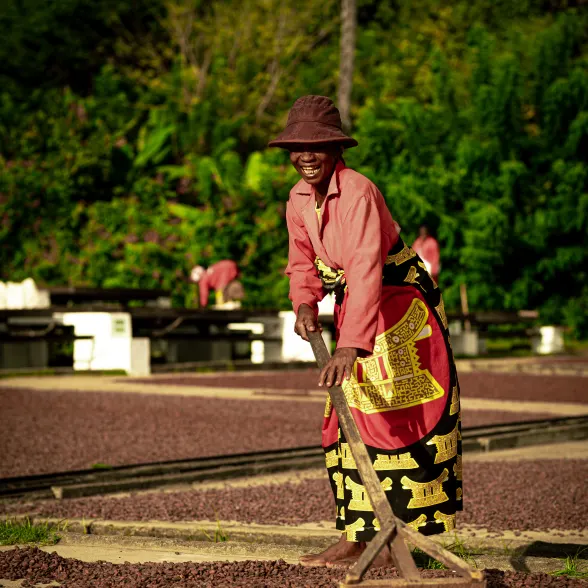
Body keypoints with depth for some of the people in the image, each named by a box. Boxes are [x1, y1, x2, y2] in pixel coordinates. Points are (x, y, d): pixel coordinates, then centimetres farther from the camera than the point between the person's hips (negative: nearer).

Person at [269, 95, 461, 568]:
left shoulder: (358, 193, -26)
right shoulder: (299, 199, 0)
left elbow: (365, 271, -37)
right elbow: (303, 263, 10)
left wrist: (351, 346, -46)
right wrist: (305, 305, -12)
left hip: (400, 304, -8)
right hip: (352, 308, 8)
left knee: (391, 419, -10)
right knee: (345, 420, 7)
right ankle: (357, 538, 12)